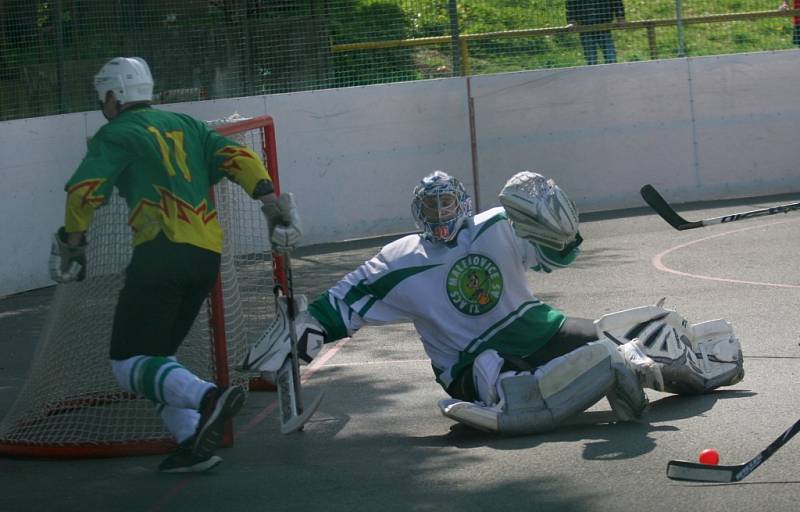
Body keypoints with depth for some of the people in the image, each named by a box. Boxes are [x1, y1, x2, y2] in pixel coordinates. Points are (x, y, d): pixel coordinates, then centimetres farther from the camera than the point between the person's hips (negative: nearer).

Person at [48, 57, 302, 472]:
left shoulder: (115, 135, 5)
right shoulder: (185, 125, 23)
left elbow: (84, 192, -6)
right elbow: (239, 159, 11)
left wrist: (72, 243, 7)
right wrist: (272, 202, 7)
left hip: (162, 251, -7)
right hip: (207, 256, 7)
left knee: (128, 363, -8)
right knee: (157, 355, 17)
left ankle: (208, 399, -32)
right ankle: (194, 443, 3)